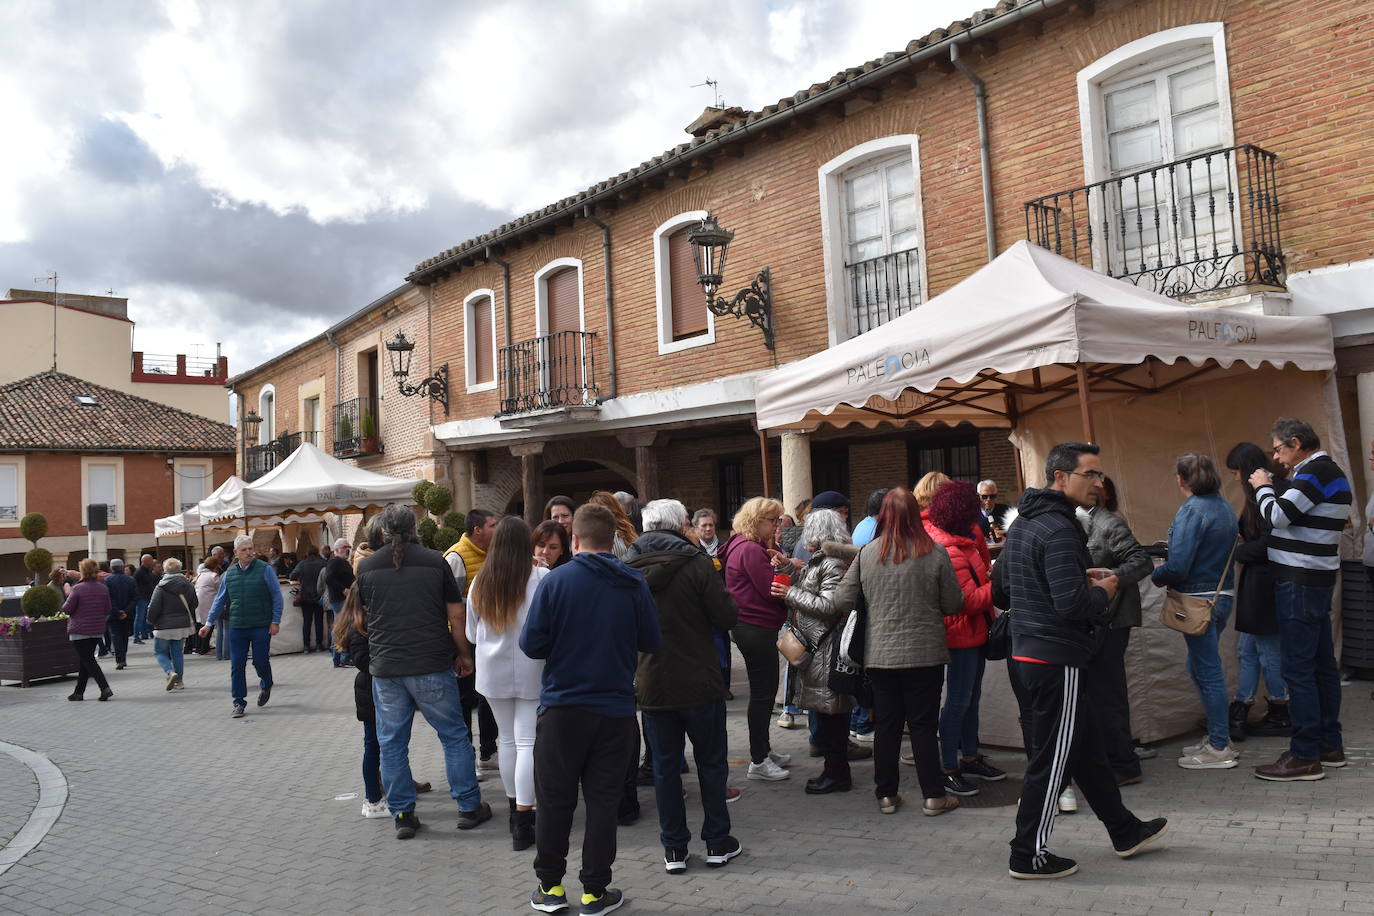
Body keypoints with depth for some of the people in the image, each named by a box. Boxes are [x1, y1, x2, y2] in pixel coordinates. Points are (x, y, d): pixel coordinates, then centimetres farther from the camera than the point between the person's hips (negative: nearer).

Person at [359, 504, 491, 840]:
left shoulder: (367, 566, 3)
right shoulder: (435, 562, -3)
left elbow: (363, 616, 15)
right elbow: (456, 615, -1)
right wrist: (463, 654, 11)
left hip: (385, 668, 2)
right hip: (432, 666, -2)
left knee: (392, 743, 11)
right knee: (454, 736, 9)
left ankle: (402, 815, 15)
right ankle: (469, 807, 14)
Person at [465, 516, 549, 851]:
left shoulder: (480, 582, 0)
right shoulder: (541, 577, -13)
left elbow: (472, 634, 11)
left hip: (492, 672, 4)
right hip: (531, 671, -4)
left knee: (506, 738, 17)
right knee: (528, 742, -2)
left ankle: (515, 808, 29)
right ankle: (522, 822, -4)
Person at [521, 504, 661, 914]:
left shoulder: (556, 580, -11)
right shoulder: (634, 584, -4)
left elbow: (531, 645, -11)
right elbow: (651, 642, 2)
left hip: (563, 707, -1)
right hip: (615, 709, 2)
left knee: (554, 799, 12)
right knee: (602, 800, 10)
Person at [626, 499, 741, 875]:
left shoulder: (629, 569, -1)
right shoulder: (695, 563, -13)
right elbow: (727, 616, -13)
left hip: (652, 685, 3)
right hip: (699, 683, -3)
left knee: (665, 766, 12)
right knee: (711, 762, 12)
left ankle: (673, 848, 18)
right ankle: (717, 842, 21)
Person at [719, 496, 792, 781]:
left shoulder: (742, 546, 15)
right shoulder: (751, 550, -18)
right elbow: (771, 589, -21)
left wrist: (779, 565, -4)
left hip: (751, 627, 11)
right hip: (757, 628, -11)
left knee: (764, 690, 20)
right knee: (762, 692, -2)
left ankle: (764, 749, 33)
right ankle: (758, 762, 6)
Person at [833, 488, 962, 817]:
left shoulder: (866, 553, -5)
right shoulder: (935, 553, -11)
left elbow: (842, 601, -3)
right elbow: (953, 605, -4)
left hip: (879, 654, 2)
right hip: (925, 654, -2)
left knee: (886, 724, 12)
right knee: (923, 725, 8)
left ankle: (886, 795, 20)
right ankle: (934, 796, 16)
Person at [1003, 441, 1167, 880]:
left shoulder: (1022, 522, 11)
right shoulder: (1059, 529, -21)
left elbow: (1004, 577, 23)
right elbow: (1070, 603, -28)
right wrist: (1102, 592, -6)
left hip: (1026, 652, 10)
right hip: (1057, 658, -10)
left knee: (1087, 744, 21)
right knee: (1051, 759, 2)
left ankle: (1125, 831, 36)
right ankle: (1029, 855, 13)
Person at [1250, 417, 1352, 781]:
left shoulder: (1316, 471, -15)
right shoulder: (1328, 471, 17)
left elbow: (1279, 516, -21)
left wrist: (1263, 487, -6)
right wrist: (1272, 489, 9)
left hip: (1300, 583, -11)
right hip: (1316, 579, 11)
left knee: (1298, 668, -8)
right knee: (1322, 664, 14)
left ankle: (1305, 756, -5)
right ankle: (1330, 746, 22)